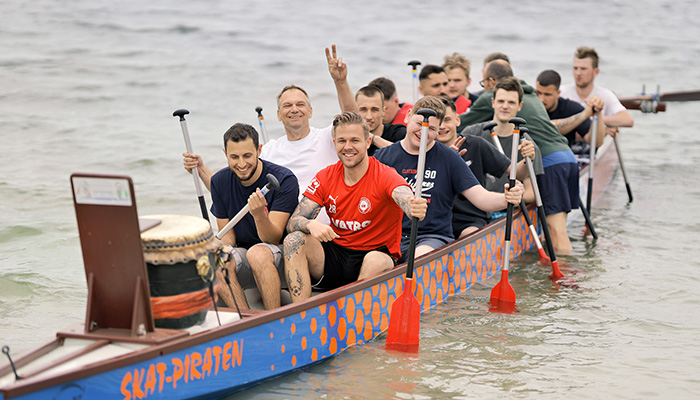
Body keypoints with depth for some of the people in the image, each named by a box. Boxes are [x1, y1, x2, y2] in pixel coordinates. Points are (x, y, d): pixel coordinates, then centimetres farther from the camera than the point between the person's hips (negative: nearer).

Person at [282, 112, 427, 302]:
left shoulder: (385, 176, -11)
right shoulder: (325, 177, 2)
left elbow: (406, 199, -34)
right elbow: (293, 222, -4)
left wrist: (415, 209, -61)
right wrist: (311, 225, -29)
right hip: (335, 254, 4)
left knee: (377, 261, -37)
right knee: (294, 241, -22)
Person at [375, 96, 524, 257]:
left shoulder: (449, 158, 5)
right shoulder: (383, 157, 8)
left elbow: (481, 198, 0)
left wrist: (507, 199, -23)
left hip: (434, 237, -2)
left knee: (422, 256, -36)